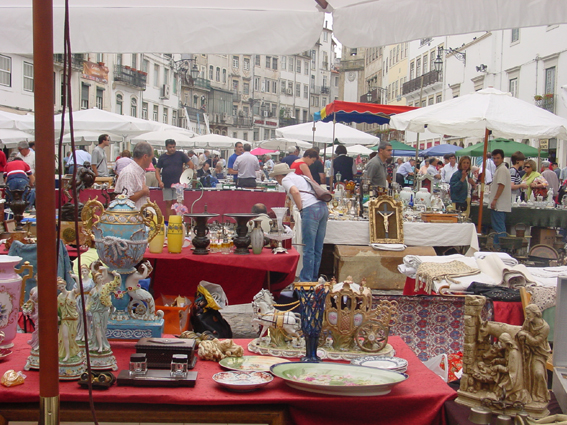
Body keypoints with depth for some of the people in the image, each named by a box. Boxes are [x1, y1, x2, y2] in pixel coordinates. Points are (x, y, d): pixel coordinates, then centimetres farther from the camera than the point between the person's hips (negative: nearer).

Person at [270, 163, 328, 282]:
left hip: (311, 210, -9)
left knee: (308, 249, -4)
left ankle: (306, 280, 1)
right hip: (323, 206, 9)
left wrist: (301, 209, -5)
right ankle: (313, 279, 19)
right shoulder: (298, 177, 29)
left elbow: (295, 192, -16)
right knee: (318, 249, 11)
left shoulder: (286, 180, 4)